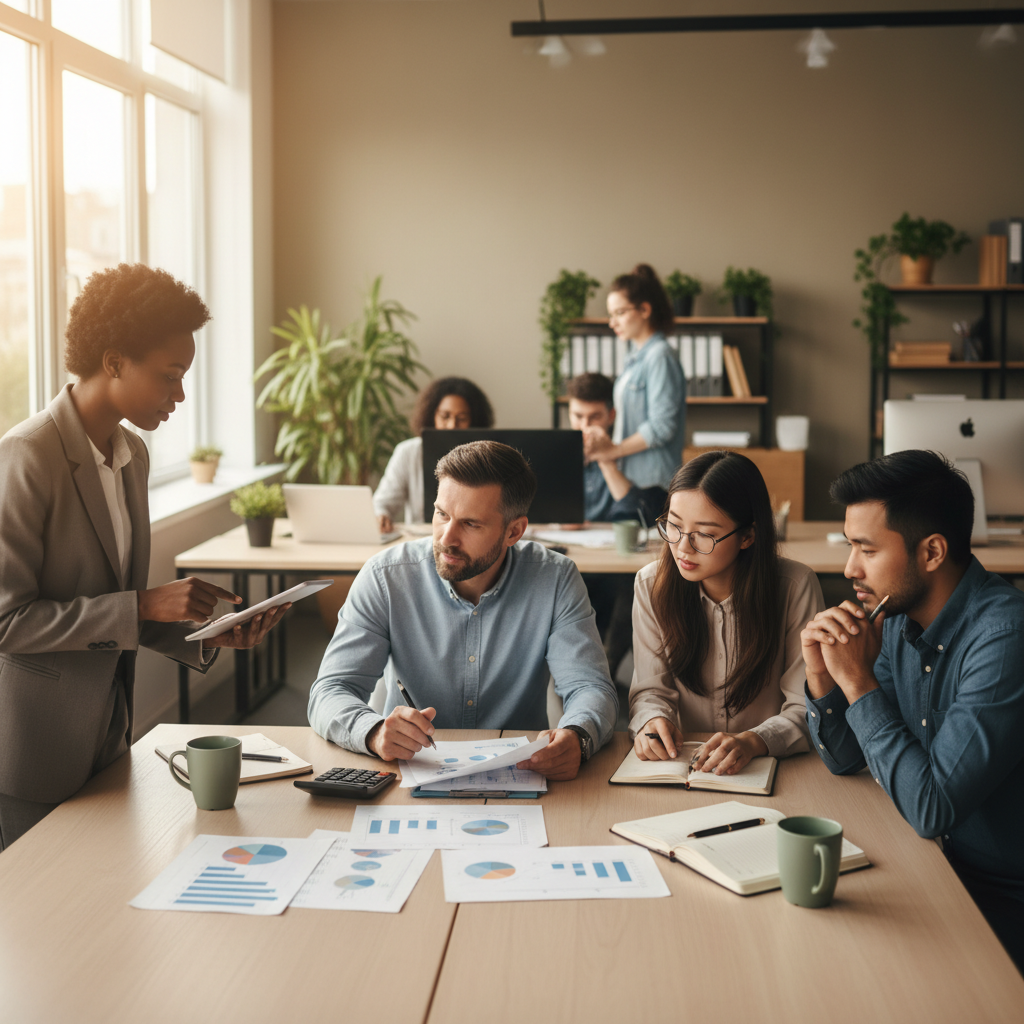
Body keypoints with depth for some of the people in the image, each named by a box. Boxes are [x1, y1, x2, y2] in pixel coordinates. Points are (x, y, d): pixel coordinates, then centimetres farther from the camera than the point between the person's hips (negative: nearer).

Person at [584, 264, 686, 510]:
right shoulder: (636, 356, 16)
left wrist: (613, 450, -11)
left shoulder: (660, 356, -12)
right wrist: (603, 442, 6)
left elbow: (661, 427, -17)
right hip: (629, 475, 8)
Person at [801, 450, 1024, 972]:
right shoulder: (900, 618, 0)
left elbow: (931, 810, -27)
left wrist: (857, 681, -23)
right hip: (930, 859, 7)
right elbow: (844, 760, 9)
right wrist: (821, 673, -9)